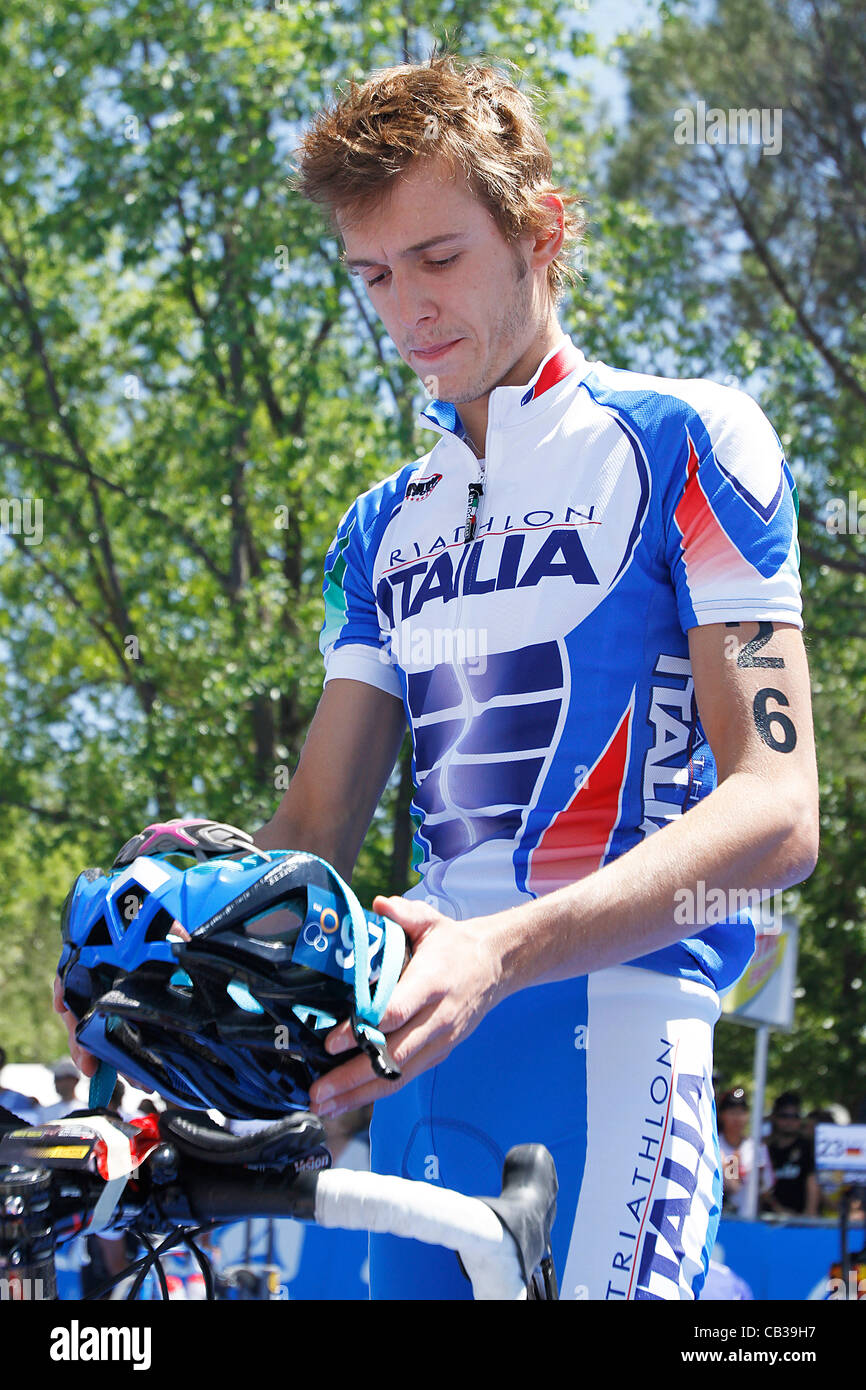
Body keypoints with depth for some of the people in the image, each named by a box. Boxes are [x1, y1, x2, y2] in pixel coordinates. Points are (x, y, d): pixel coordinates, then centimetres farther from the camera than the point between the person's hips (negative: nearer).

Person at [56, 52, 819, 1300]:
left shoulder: (685, 440, 1)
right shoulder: (385, 528, 21)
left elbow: (775, 809, -10)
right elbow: (318, 828, 17)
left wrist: (503, 951, -24)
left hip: (605, 1022, -6)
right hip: (422, 1056, 6)